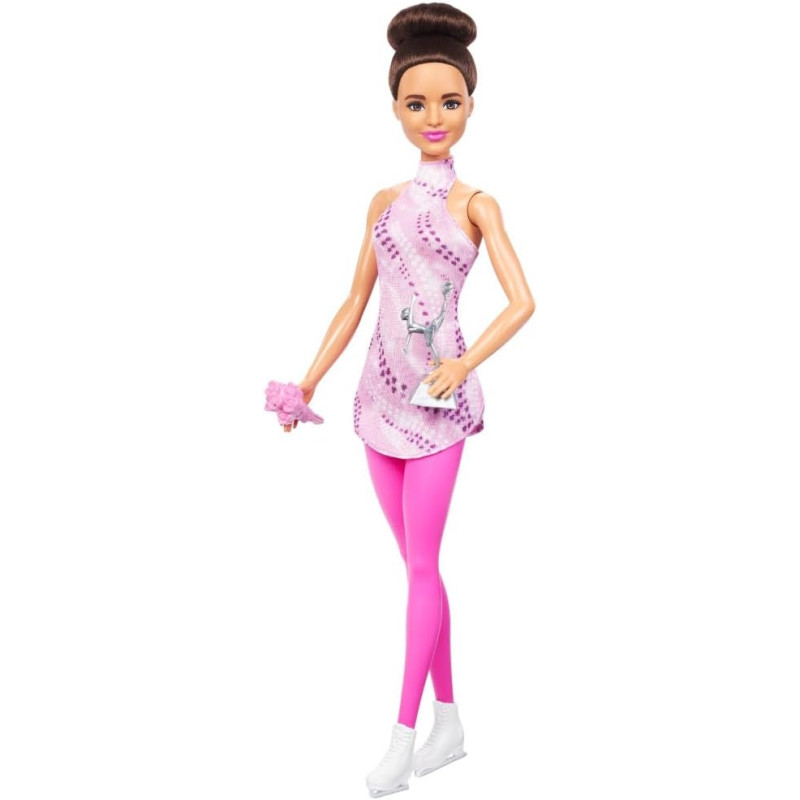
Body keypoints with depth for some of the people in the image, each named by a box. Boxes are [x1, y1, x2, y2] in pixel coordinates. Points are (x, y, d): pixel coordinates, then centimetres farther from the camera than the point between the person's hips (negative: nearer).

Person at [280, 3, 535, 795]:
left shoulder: (477, 205, -1)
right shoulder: (384, 201, 10)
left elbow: (522, 300, -9)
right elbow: (354, 303, 13)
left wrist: (465, 363, -21)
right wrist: (308, 381, 10)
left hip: (437, 403, -5)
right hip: (381, 397, 5)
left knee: (421, 566, -2)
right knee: (418, 564, 9)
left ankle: (403, 734, 6)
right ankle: (449, 724, 21)